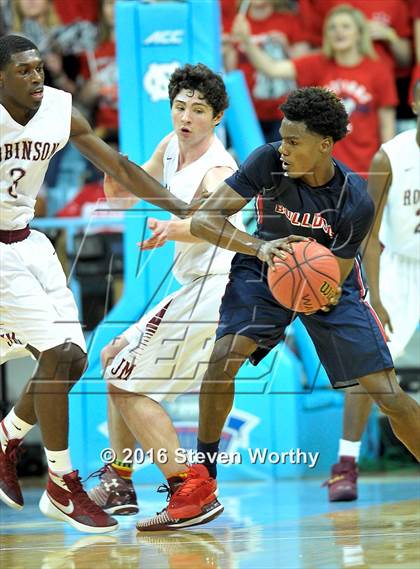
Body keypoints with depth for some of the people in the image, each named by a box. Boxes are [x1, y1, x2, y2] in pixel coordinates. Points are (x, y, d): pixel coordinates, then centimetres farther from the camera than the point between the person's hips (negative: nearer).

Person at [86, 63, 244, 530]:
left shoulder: (216, 169, -20)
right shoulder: (172, 146, 7)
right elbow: (125, 197, 19)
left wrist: (168, 229, -61)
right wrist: (117, 181, -5)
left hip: (213, 289, -10)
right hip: (197, 287, 10)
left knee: (128, 385, -12)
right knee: (115, 359, 21)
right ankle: (118, 485, 27)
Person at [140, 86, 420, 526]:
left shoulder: (356, 203, -27)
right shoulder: (268, 162, -26)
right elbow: (202, 220, -28)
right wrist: (260, 247, -43)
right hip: (263, 268, 1)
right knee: (224, 356, -24)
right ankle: (202, 476, -8)